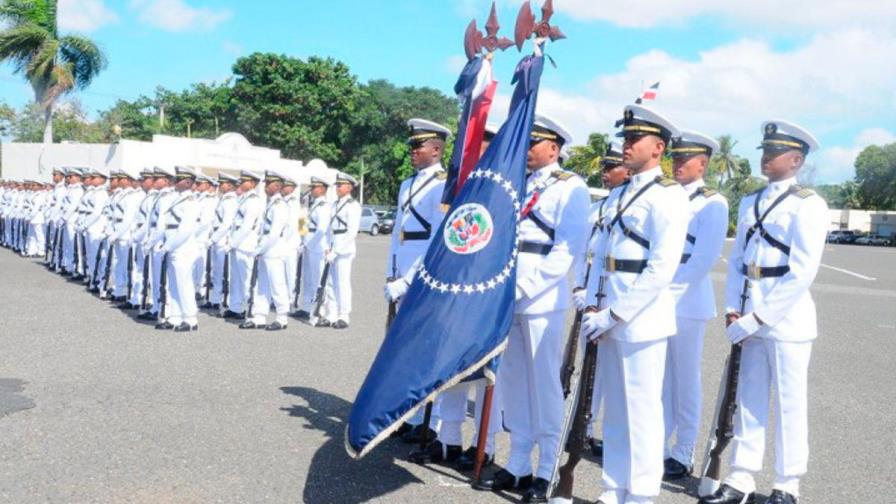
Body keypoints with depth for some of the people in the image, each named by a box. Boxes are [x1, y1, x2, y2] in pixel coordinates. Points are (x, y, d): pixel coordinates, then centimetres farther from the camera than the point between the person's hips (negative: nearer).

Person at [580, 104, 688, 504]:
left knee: (641, 410, 1)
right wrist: (593, 306, 4)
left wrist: (614, 314, -17)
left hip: (641, 317, -7)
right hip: (610, 317, 8)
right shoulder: (618, 195, 15)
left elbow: (661, 269, -17)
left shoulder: (668, 195, -9)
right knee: (614, 409, 14)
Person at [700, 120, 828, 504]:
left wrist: (758, 318, -16)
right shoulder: (749, 203, 12)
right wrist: (733, 311, 0)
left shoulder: (808, 205, -8)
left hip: (787, 320, -6)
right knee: (749, 400, 11)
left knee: (789, 404, 5)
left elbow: (802, 273, -15)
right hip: (749, 319, 6)